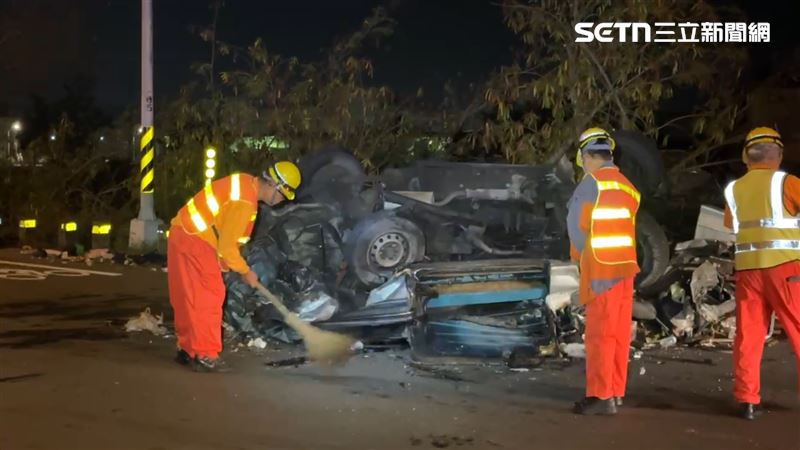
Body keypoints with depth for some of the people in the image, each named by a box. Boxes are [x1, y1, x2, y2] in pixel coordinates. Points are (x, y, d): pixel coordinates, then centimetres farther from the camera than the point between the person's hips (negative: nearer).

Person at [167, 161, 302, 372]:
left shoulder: (246, 184, 7)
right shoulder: (245, 202, -23)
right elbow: (227, 246, -19)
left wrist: (226, 262, 16)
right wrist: (246, 271, -5)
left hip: (186, 235, 10)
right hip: (194, 242, -10)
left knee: (190, 298, 15)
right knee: (207, 297, -5)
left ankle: (187, 349, 24)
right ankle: (204, 355, -2)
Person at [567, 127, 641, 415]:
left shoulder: (592, 183, -10)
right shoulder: (627, 187, 9)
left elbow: (576, 225, -8)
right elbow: (622, 228, 8)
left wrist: (581, 257, 8)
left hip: (601, 270, -7)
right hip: (625, 266, 7)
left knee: (600, 334, -4)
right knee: (619, 334, 10)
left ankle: (602, 397, -4)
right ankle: (615, 391, 17)